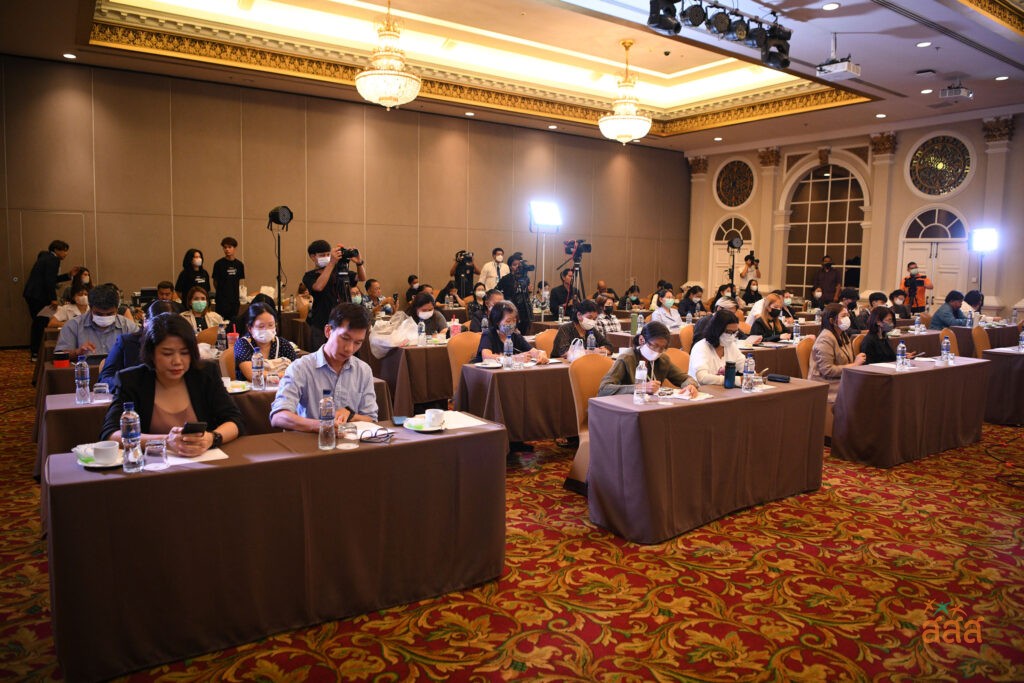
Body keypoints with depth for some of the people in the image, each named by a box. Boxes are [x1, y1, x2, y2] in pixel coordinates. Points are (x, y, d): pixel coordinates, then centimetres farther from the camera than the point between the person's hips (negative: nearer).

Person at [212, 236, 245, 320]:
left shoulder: (239, 264, 6)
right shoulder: (219, 264, -4)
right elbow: (215, 282, 3)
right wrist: (222, 291, 2)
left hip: (235, 300, 3)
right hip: (222, 300, -3)